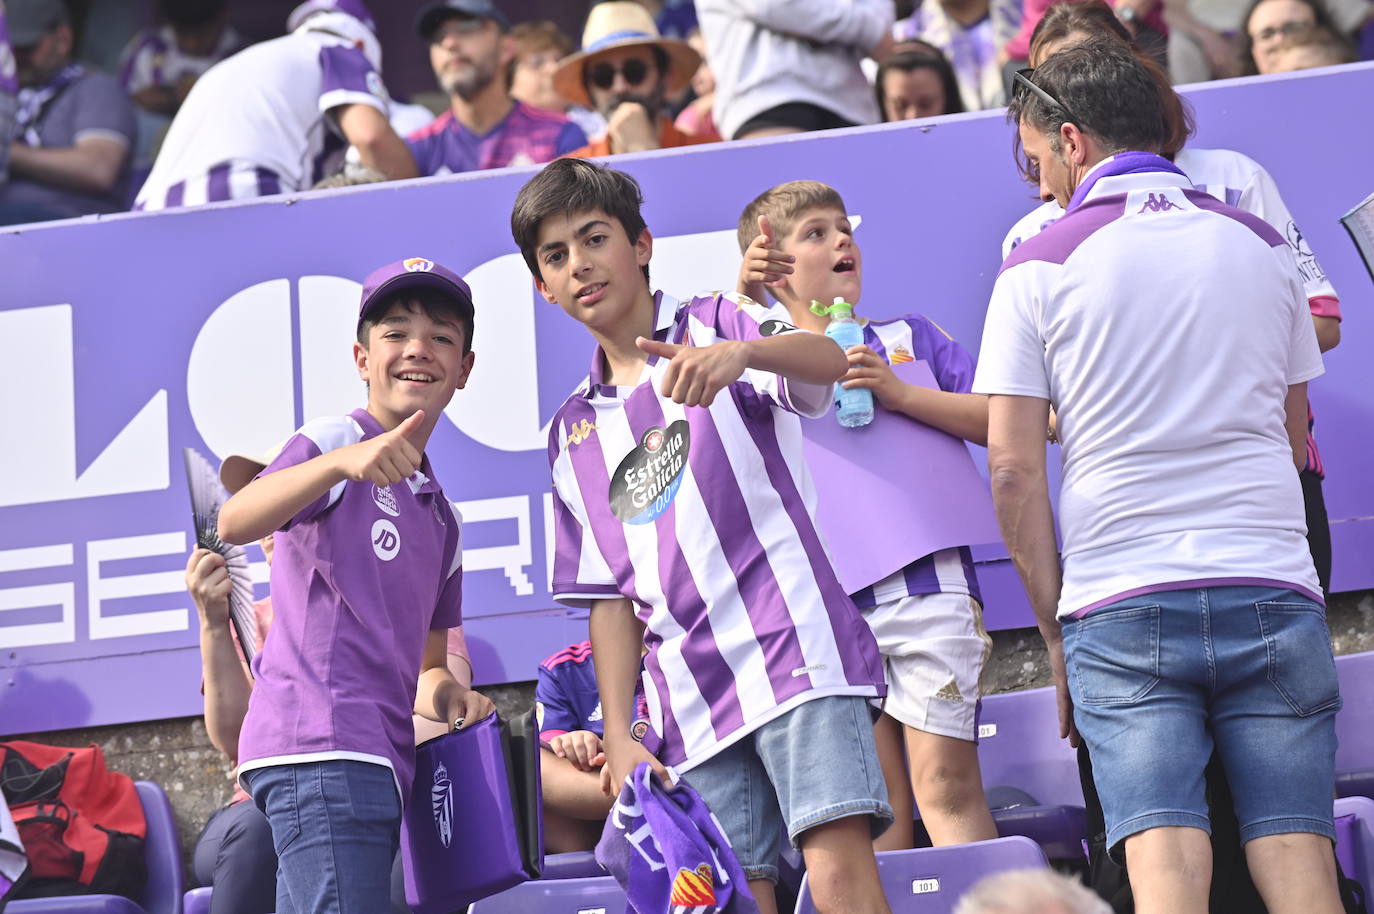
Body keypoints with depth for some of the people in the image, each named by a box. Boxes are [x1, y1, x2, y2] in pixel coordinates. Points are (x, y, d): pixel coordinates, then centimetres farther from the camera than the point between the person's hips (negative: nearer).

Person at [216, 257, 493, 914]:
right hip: (321, 742, -9)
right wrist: (344, 461, -37)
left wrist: (446, 692, 8)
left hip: (382, 756, 9)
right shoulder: (333, 440, 0)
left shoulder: (438, 513, 26)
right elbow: (234, 522, -20)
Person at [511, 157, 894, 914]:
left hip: (792, 650, -5)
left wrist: (740, 353, -37)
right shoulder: (573, 434, 20)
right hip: (690, 707, 5)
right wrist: (618, 736, 8)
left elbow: (826, 361, -16)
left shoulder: (716, 326, 7)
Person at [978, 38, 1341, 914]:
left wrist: (1057, 630, 4)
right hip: (1274, 593, 2)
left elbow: (1014, 470, -3)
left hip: (1121, 606, -2)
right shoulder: (1261, 243, 12)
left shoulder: (1039, 268, 1)